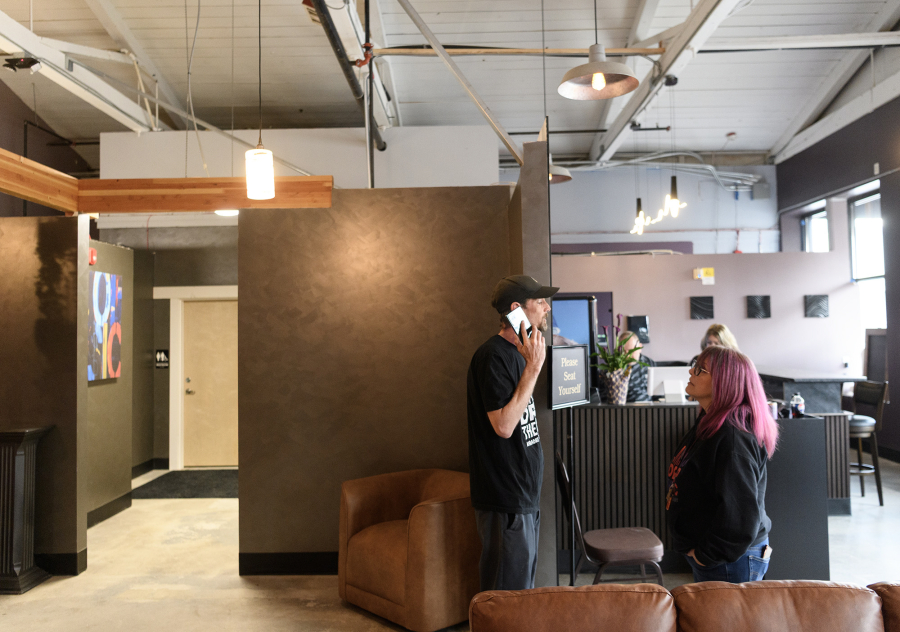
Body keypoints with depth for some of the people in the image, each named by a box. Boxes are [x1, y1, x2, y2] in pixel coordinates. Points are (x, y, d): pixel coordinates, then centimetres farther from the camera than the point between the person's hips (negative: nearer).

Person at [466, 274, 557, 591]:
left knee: (523, 587, 20)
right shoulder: (493, 356, -17)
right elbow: (504, 425, -25)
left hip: (524, 494, 10)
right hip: (505, 499, -10)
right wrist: (533, 367, -24)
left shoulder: (517, 353, 13)